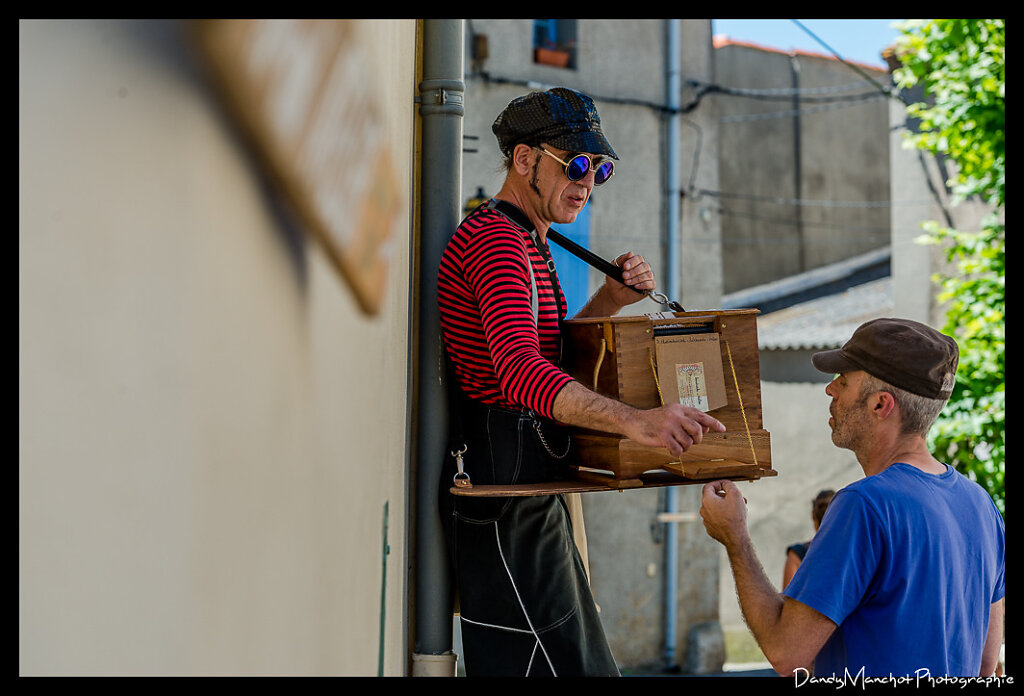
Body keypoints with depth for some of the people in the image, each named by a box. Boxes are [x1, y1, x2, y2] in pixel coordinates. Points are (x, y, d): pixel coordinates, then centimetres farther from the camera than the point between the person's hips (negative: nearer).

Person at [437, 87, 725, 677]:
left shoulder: (527, 242, 20)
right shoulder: (495, 240, -15)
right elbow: (521, 374, -31)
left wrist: (611, 301, 10)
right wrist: (634, 420, -44)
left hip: (533, 491, 11)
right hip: (503, 492, -11)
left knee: (582, 658, 14)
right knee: (564, 666, -13)